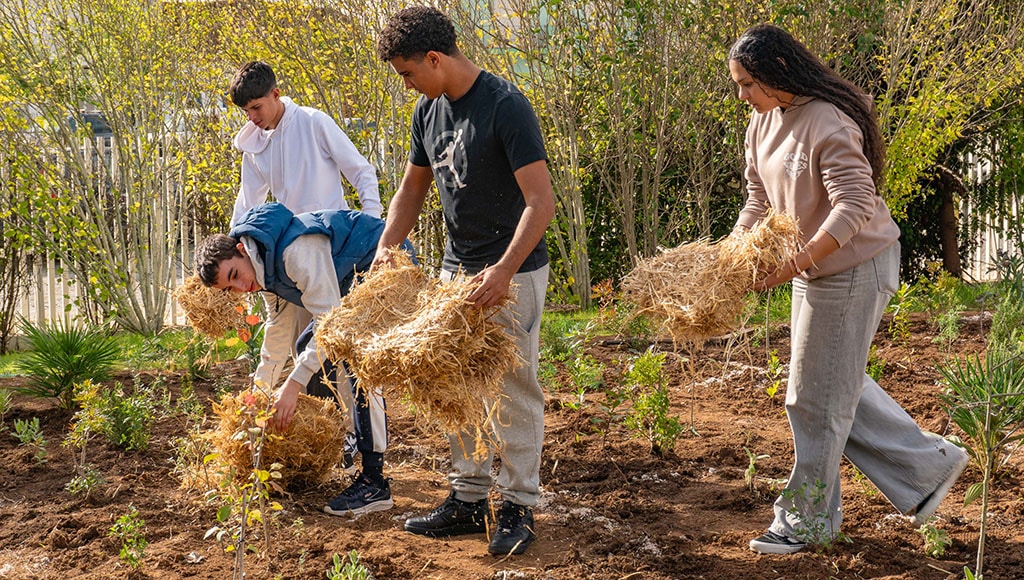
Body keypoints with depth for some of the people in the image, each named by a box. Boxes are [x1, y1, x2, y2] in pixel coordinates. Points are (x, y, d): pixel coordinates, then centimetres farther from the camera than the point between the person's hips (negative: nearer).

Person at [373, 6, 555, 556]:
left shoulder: (506, 107, -19)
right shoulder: (429, 110, 5)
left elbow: (540, 202, -23)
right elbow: (412, 189, 17)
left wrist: (504, 270, -33)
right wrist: (386, 247, 1)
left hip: (513, 273, -8)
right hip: (456, 269, 8)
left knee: (514, 393, 0)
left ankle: (518, 507, 10)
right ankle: (469, 498, 22)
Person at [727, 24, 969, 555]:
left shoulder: (829, 123, -24)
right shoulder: (762, 123, 4)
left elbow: (855, 206, -29)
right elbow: (759, 200, 9)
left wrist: (799, 261, -37)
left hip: (852, 268, -9)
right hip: (811, 270, 9)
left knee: (816, 396, 1)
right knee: (837, 385, 17)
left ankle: (806, 520, 17)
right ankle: (928, 465, 29)